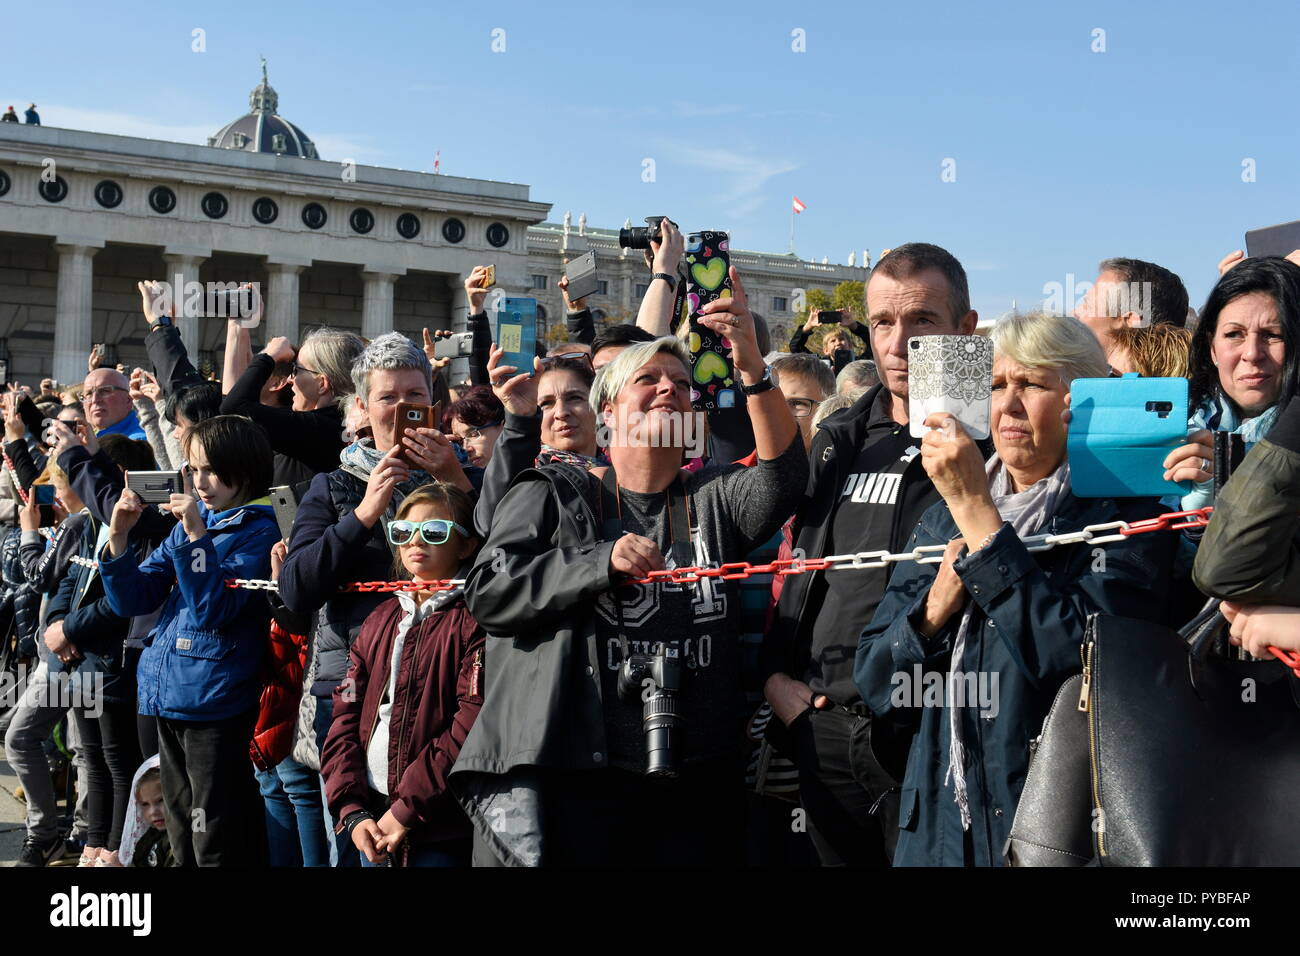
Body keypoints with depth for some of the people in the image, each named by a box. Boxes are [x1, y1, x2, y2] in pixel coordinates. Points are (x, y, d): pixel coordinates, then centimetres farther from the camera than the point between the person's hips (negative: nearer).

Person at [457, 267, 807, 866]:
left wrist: (751, 366, -21)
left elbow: (782, 474, -7)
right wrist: (602, 563, -17)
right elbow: (488, 591, -5)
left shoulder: (712, 499, 13)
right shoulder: (556, 494, 6)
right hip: (574, 776, -3)